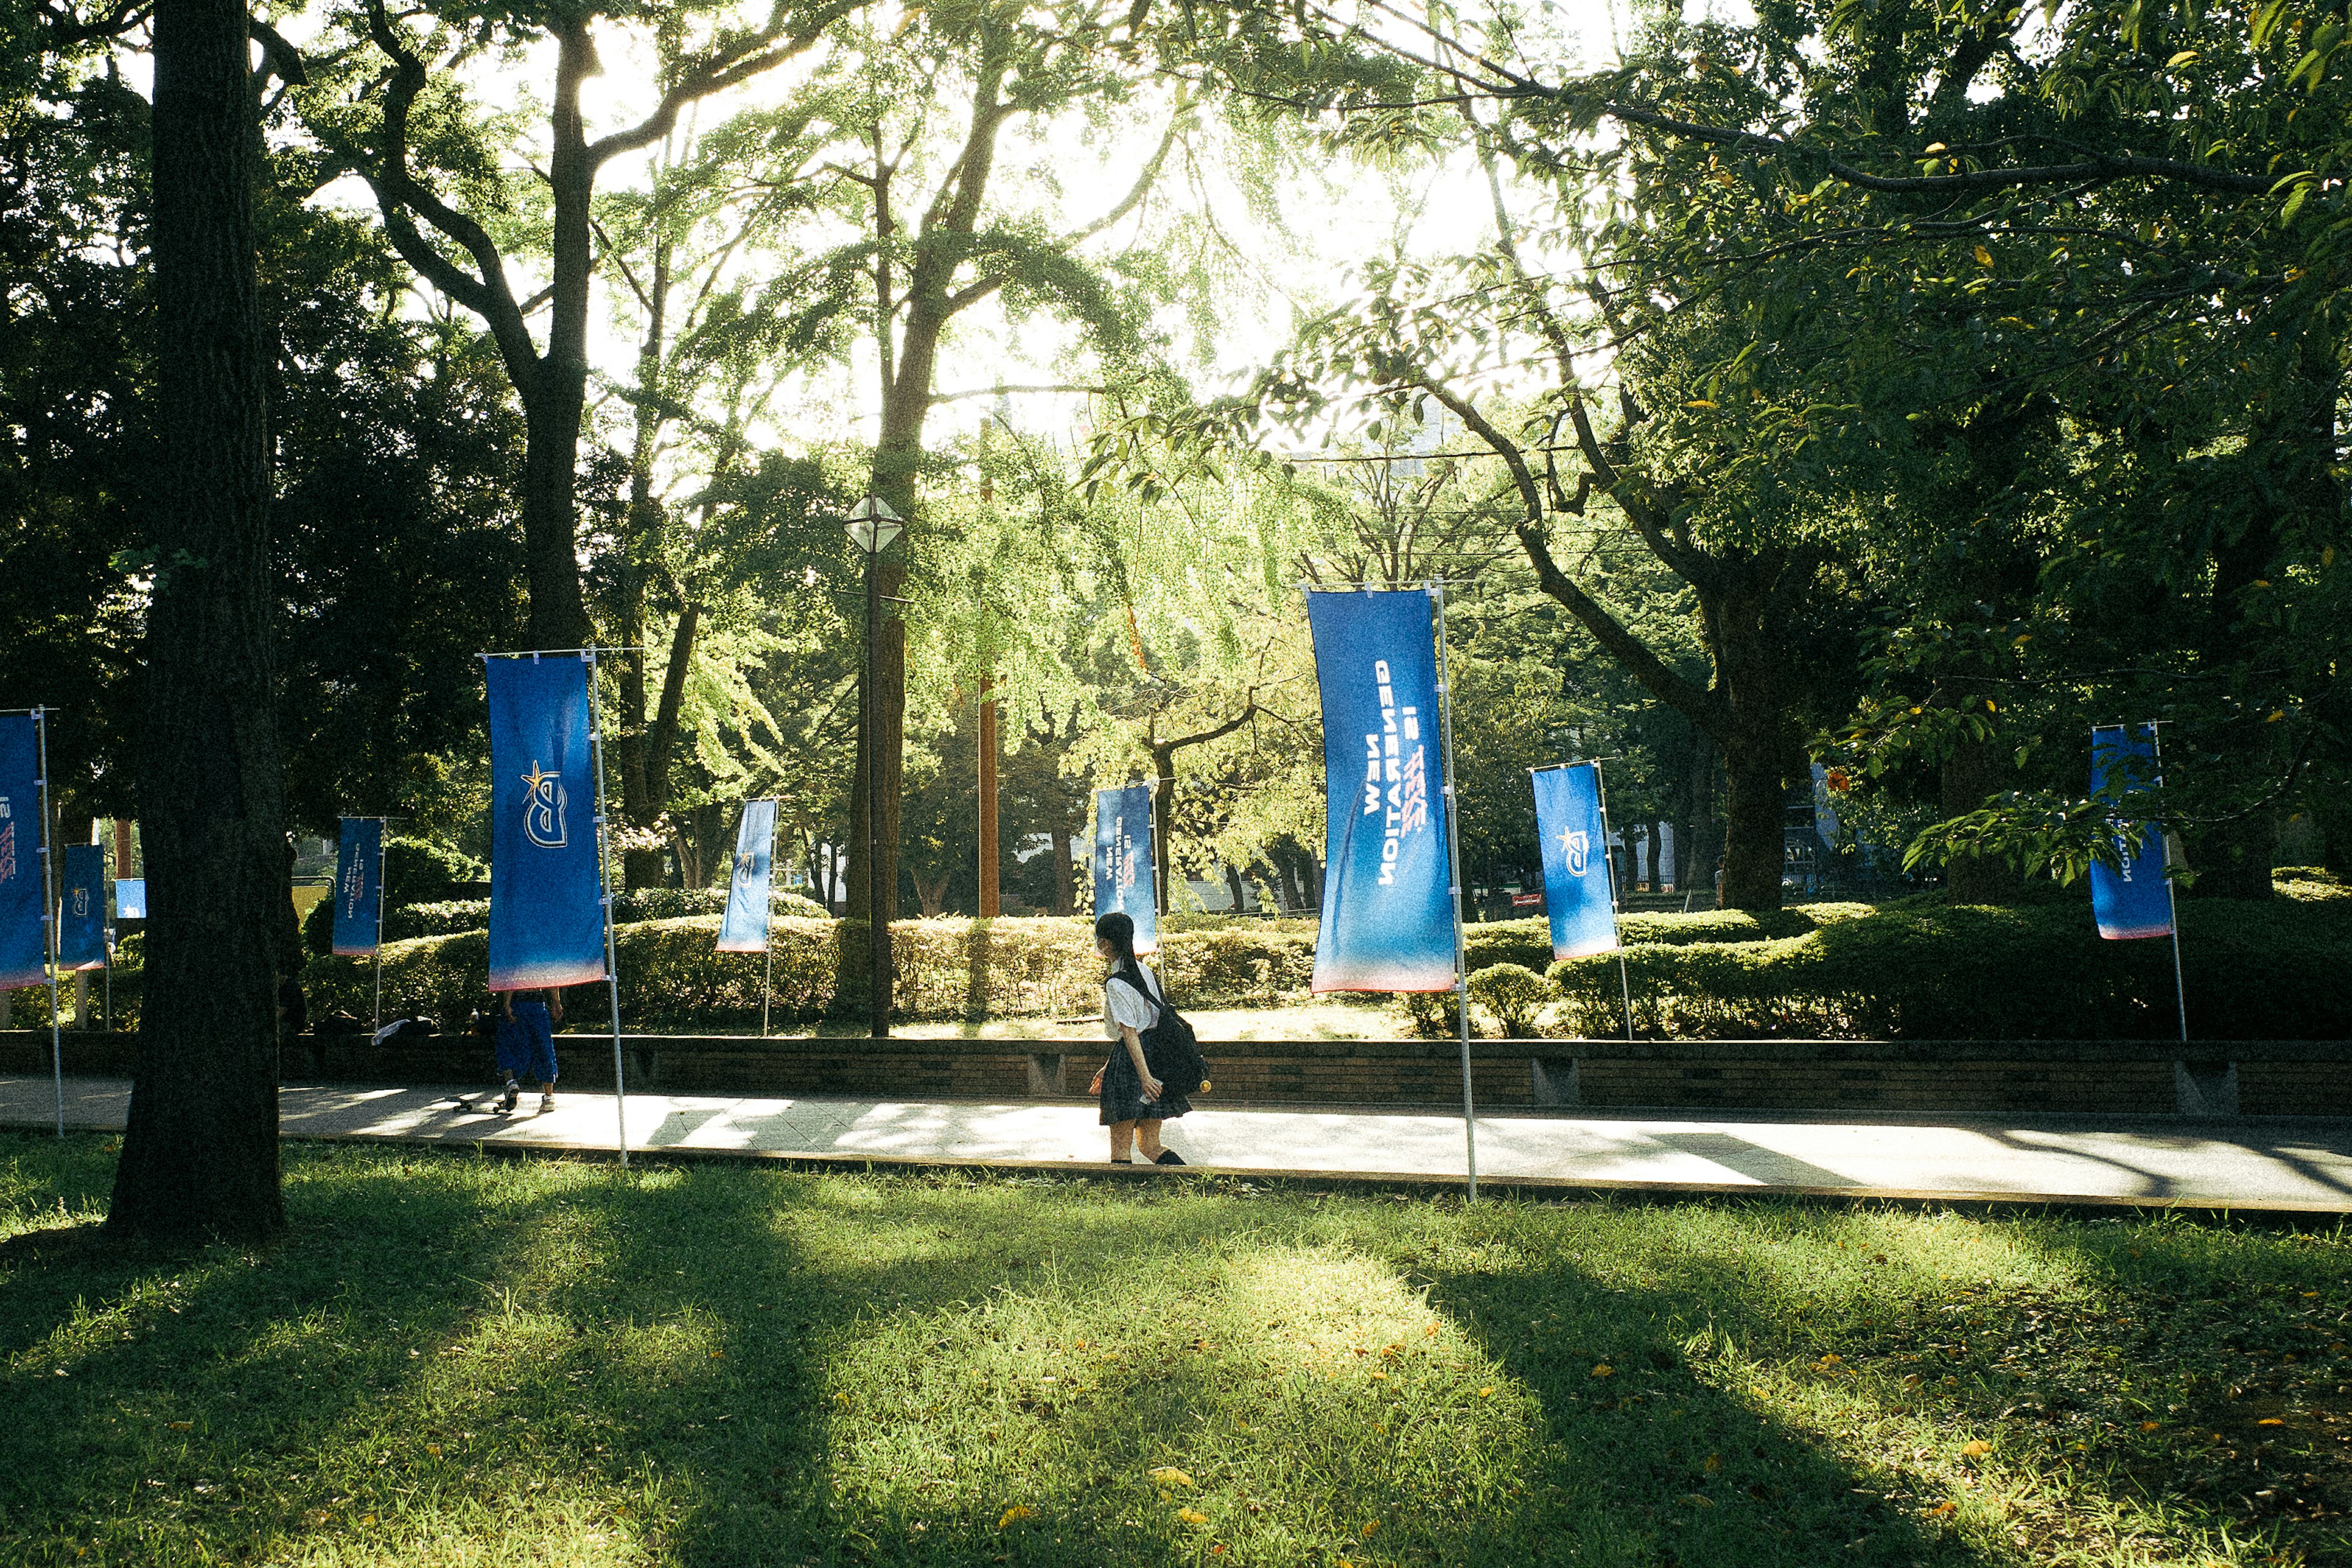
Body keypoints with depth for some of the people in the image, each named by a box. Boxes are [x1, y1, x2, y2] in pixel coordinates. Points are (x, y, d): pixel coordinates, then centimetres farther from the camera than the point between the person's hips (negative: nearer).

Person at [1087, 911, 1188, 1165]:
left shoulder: (1115, 984, -12)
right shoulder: (1143, 971, 13)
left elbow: (1129, 1032, -19)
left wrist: (1144, 1076, -23)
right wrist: (1108, 1068, 25)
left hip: (1131, 1059, -8)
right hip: (1157, 1055, 8)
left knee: (1120, 1148, 0)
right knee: (1150, 1146, 12)